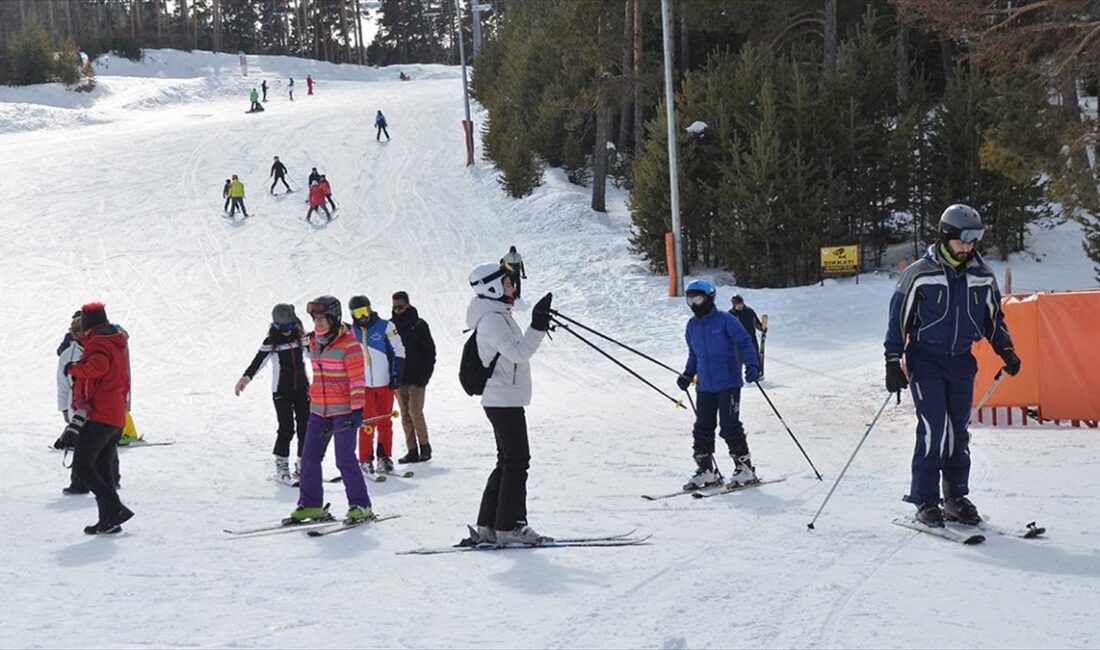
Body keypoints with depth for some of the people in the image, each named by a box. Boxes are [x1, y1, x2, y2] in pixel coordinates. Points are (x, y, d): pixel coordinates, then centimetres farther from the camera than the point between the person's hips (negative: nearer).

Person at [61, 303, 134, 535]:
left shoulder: (98, 343, -11)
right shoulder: (118, 342, 18)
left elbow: (97, 367, -30)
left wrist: (73, 368, -15)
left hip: (98, 415, -9)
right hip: (116, 417, 9)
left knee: (82, 466, -8)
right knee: (104, 468, 11)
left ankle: (115, 509, -16)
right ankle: (108, 519, 9)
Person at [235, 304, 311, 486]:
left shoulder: (301, 337, 5)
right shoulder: (271, 342, -7)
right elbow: (259, 360, -17)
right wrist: (246, 377, -33)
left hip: (302, 388, 4)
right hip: (281, 391, -4)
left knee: (305, 427, 3)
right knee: (286, 428, -8)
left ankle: (302, 466, 13)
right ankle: (281, 468, 1)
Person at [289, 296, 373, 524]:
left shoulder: (349, 344, -12)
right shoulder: (315, 343, 11)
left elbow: (357, 379, -14)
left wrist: (357, 408, -19)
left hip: (343, 410, -7)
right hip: (319, 411, 8)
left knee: (345, 459, -7)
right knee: (310, 457, 7)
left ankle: (361, 506, 3)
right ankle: (311, 505, 16)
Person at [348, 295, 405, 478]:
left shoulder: (385, 327, -2)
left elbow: (398, 351, -1)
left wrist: (396, 375, -5)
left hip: (384, 383, -1)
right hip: (363, 385, 1)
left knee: (385, 422, 5)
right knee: (366, 422, -4)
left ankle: (384, 458, 13)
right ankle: (366, 461, 1)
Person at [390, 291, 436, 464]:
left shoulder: (419, 325, -1)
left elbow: (430, 351, -2)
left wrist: (425, 375, -9)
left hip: (416, 378, -4)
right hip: (398, 378, 4)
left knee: (415, 412, -9)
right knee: (405, 415, 4)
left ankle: (425, 447, 5)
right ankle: (412, 450, 8)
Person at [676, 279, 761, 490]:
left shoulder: (725, 320, -7)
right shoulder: (692, 326, 12)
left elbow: (744, 343, -7)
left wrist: (752, 365, -20)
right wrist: (688, 374, 12)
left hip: (728, 383, -6)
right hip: (705, 386, 6)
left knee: (729, 426, -8)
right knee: (702, 428, 4)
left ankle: (745, 467, 4)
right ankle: (706, 469, 13)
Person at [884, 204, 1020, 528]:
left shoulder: (982, 277, 5)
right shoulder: (920, 273, -7)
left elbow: (994, 318, 18)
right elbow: (898, 319, -3)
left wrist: (1006, 351, 6)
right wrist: (893, 362, -8)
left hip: (961, 362, 4)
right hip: (926, 361, -4)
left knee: (959, 431, 4)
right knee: (934, 428, -13)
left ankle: (956, 498, 15)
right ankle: (925, 500, -5)